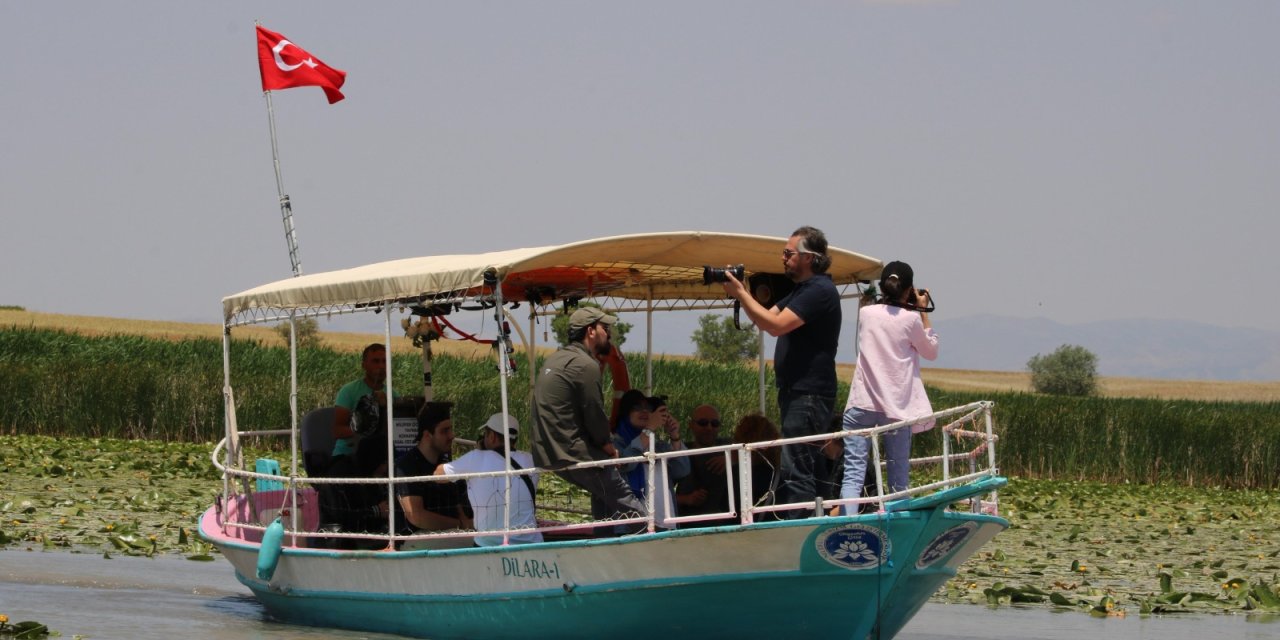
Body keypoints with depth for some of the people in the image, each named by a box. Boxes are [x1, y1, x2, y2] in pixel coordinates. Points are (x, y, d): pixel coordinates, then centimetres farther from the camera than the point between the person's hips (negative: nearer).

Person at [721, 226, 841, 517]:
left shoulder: (820, 290, -14)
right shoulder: (801, 289, 19)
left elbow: (775, 325, -22)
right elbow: (767, 318, 19)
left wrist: (740, 294, -15)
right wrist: (742, 291, 5)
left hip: (809, 395, -11)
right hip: (797, 393, 11)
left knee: (796, 470, -14)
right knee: (797, 470, 14)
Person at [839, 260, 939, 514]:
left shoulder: (866, 313, 7)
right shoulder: (911, 319, -3)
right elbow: (931, 351, 12)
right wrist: (923, 312, 14)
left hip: (862, 404, 2)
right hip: (896, 407, -2)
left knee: (853, 473, -7)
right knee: (898, 477, 6)